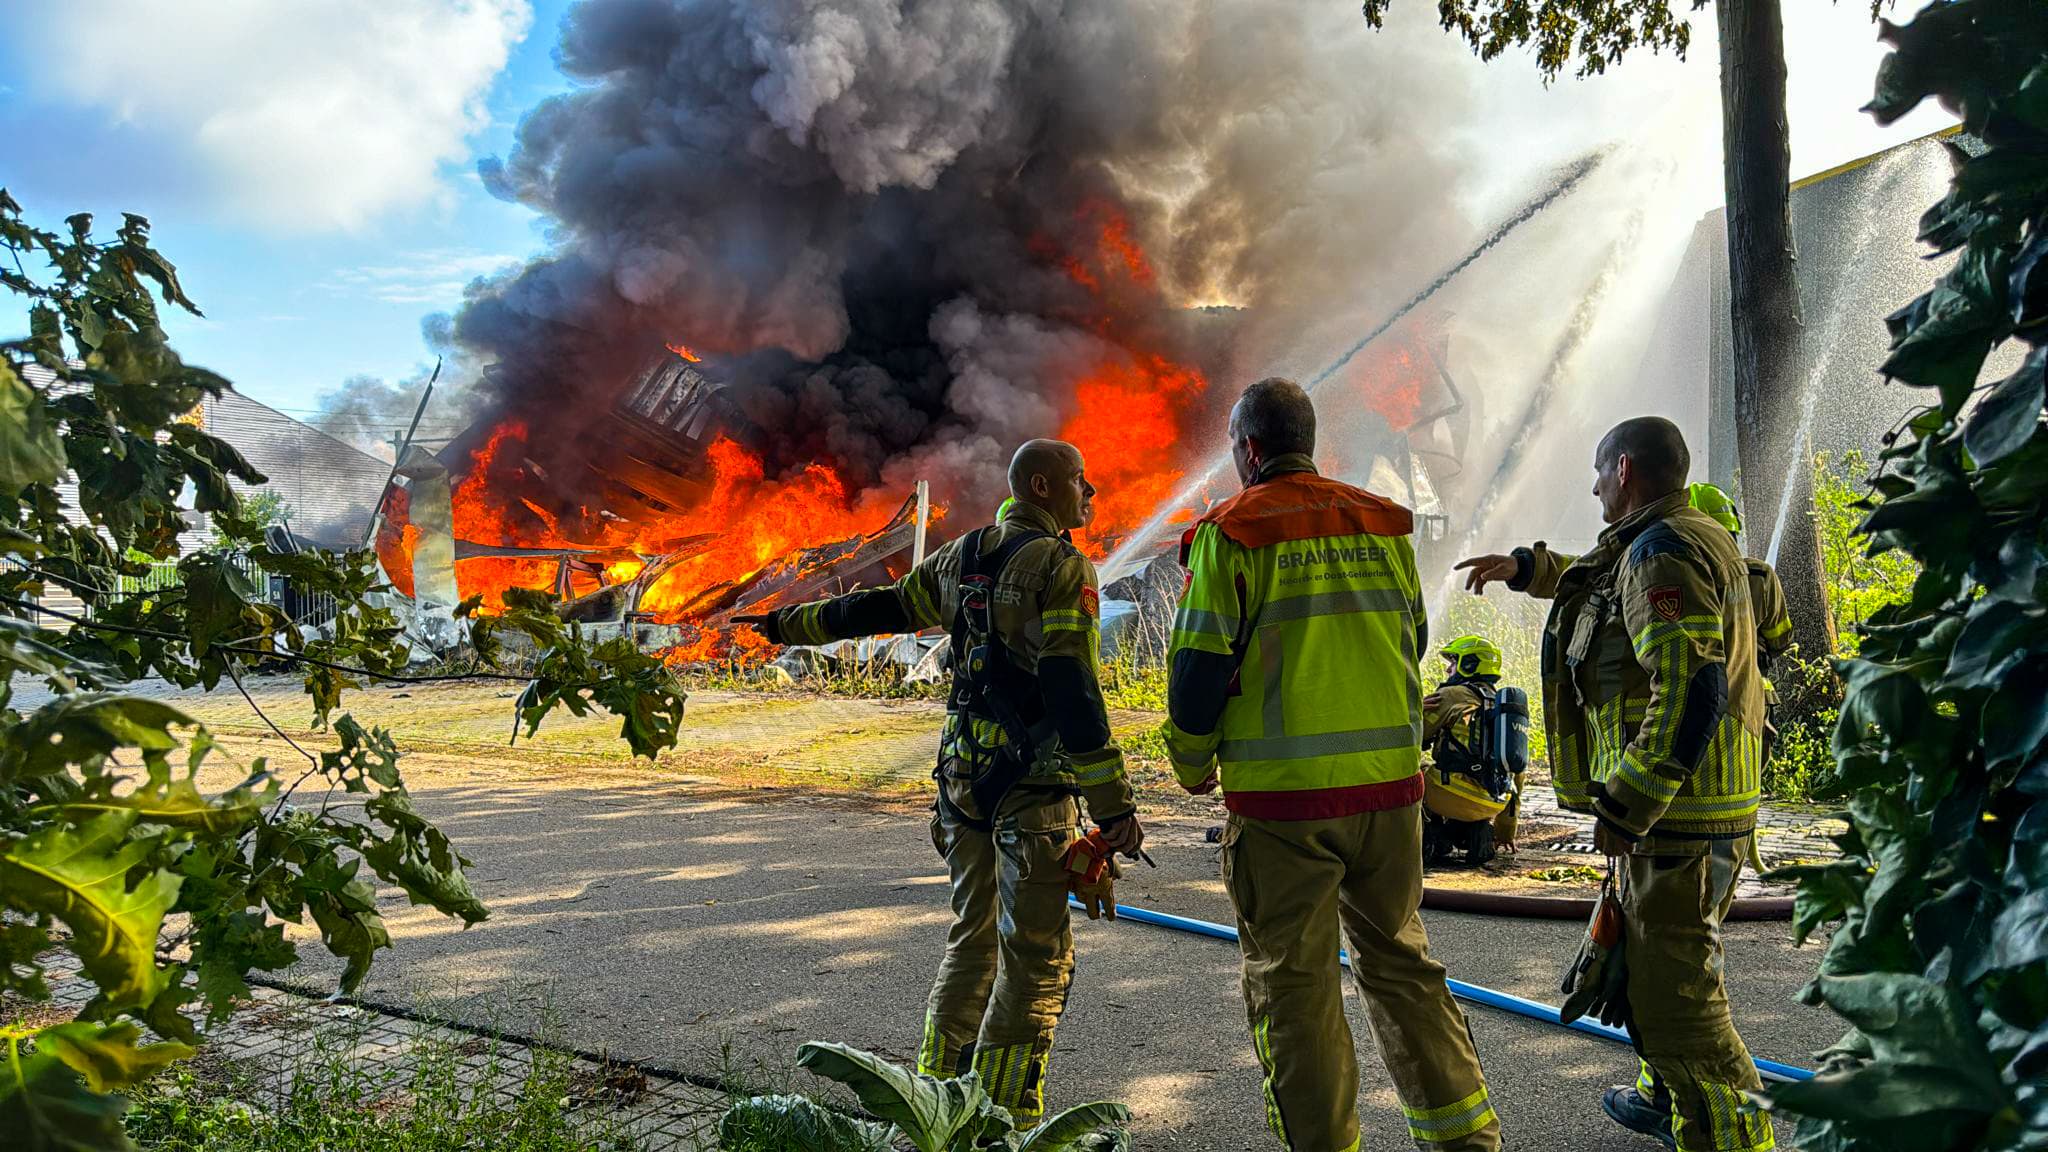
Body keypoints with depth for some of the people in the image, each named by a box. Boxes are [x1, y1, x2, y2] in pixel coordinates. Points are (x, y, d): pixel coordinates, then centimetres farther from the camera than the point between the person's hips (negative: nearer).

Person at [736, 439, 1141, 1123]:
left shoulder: (960, 558, 10)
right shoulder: (1062, 567, -12)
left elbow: (881, 607, 20)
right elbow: (1072, 693, -19)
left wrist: (792, 624, 37)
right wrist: (1114, 805, -18)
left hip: (963, 776, 8)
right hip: (1033, 784, -7)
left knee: (972, 939, 20)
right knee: (1036, 958, 0)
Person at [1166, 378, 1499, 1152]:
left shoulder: (1232, 532, -7)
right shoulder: (1385, 524, 9)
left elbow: (1200, 666, -8)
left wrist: (1192, 764, 7)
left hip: (1282, 795, -5)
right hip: (1390, 780, 5)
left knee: (1292, 983, 6)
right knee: (1399, 957, 19)